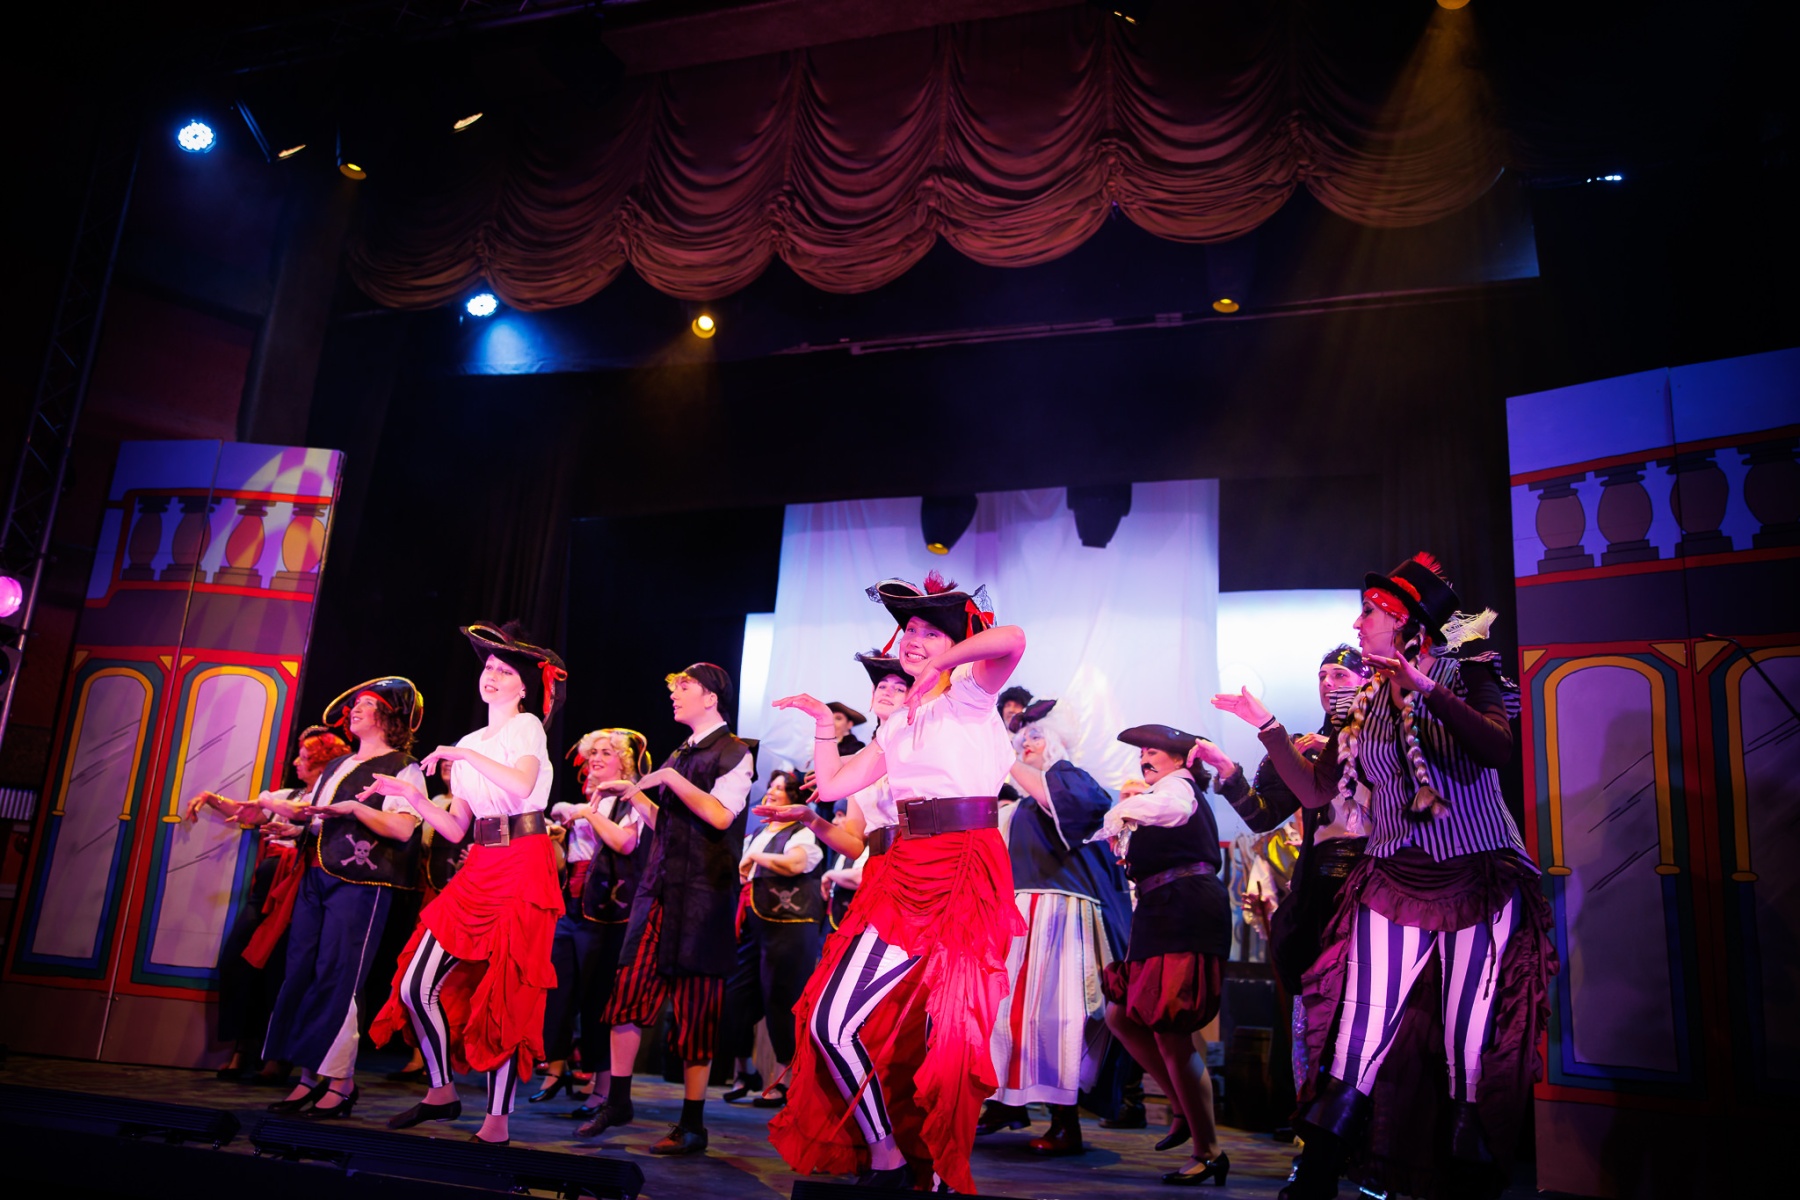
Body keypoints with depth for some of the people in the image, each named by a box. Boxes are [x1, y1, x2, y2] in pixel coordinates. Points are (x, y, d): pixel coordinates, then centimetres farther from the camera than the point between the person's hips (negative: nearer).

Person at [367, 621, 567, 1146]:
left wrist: (466, 755, -18)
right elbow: (456, 829, 13)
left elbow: (522, 784, -24)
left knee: (505, 992, -7)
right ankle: (442, 1092, 22)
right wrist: (415, 797, 2)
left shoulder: (527, 727, -1)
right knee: (417, 984, 3)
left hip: (523, 870, -7)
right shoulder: (467, 745, 18)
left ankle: (498, 1120, 4)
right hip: (479, 870, 7)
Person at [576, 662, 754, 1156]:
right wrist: (634, 795, 13)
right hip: (659, 888, 7)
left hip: (703, 893, -7)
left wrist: (670, 778, -14)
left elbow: (720, 814, -19)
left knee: (694, 1006, -1)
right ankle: (617, 1101, 19)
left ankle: (692, 1124, 9)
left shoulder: (735, 754, -5)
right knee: (628, 989, 4)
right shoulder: (680, 755, 18)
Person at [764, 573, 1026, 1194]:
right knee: (831, 1022, -1)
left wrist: (941, 664, -15)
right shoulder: (897, 723, 20)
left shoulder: (970, 695, -1)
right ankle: (885, 1154, 16)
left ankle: (939, 1166, 19)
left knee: (949, 1031, -2)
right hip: (905, 878, 7)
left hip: (964, 877, -7)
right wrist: (824, 720, 16)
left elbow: (1014, 639, -23)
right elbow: (832, 784, 19)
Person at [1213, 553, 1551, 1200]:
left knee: (1472, 1056, 0)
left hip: (1479, 882, -3)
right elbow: (1316, 790, 13)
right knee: (1355, 1049, -5)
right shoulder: (1365, 702, 12)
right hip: (1393, 883, 3)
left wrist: (1427, 689, -30)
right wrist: (1266, 725, 7)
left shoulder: (1468, 671, -1)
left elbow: (1498, 749, -20)